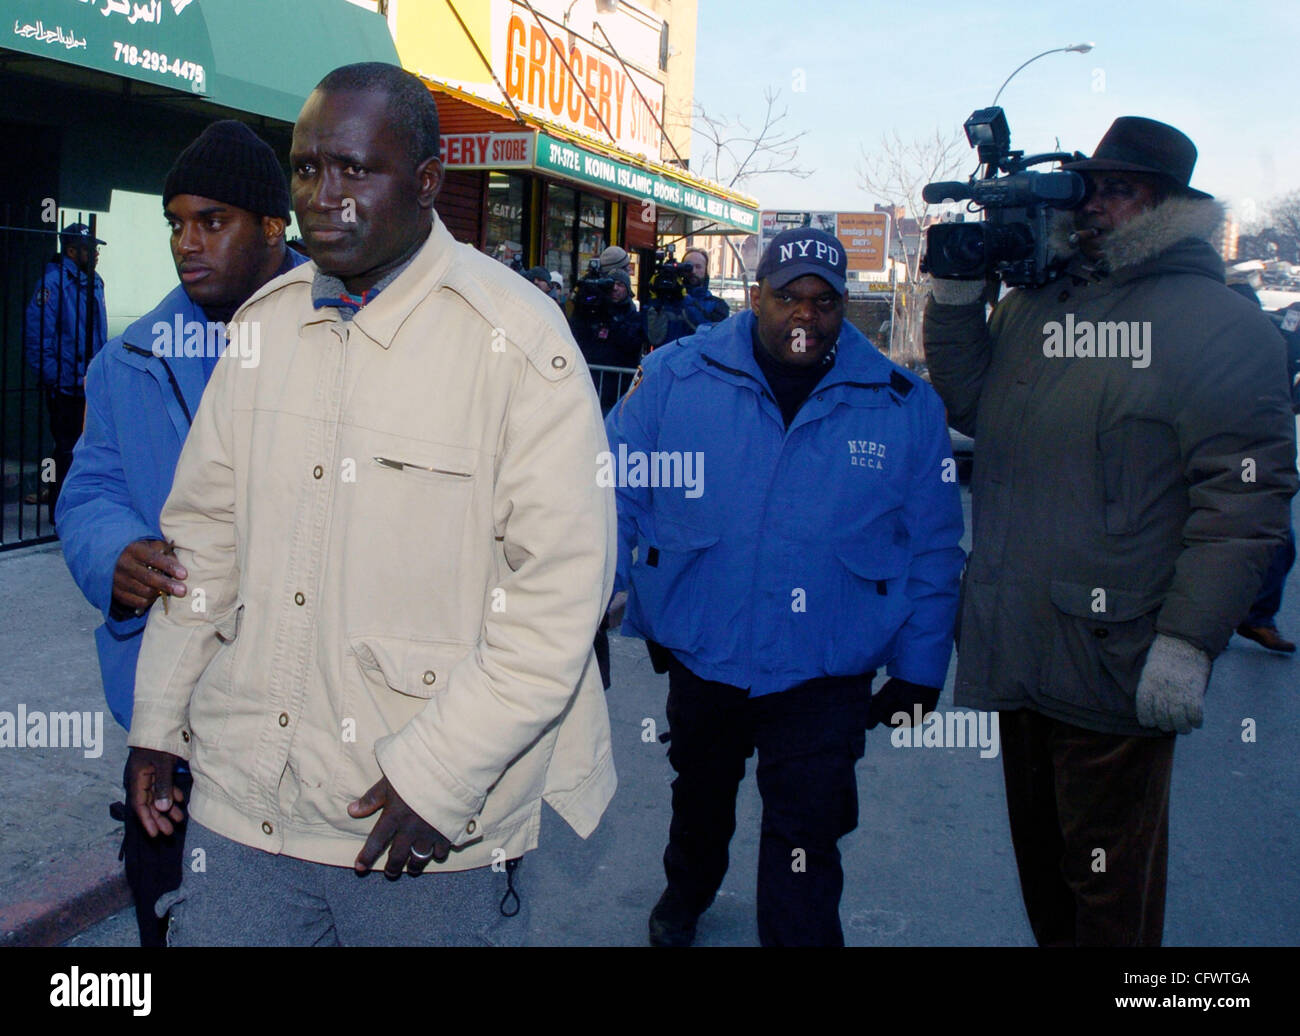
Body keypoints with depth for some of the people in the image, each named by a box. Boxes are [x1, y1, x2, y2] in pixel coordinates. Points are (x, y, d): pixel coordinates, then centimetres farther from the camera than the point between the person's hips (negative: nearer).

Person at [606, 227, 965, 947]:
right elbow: (613, 492, 1)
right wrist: (597, 599, -5)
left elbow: (933, 548, 1)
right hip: (699, 651, 2)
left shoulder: (905, 406, -5)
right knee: (699, 795, 26)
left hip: (823, 676, -2)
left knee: (805, 840, -4)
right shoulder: (676, 376, -6)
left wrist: (919, 671, 2)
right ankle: (687, 894, 56)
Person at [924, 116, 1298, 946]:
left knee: (1109, 889, 6)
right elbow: (970, 405, 19)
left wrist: (1188, 643, -20)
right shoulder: (1033, 305, 14)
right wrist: (956, 297, 7)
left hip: (1116, 659, -6)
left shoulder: (1221, 325, -8)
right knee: (1040, 858, 21)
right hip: (1020, 650, 7)